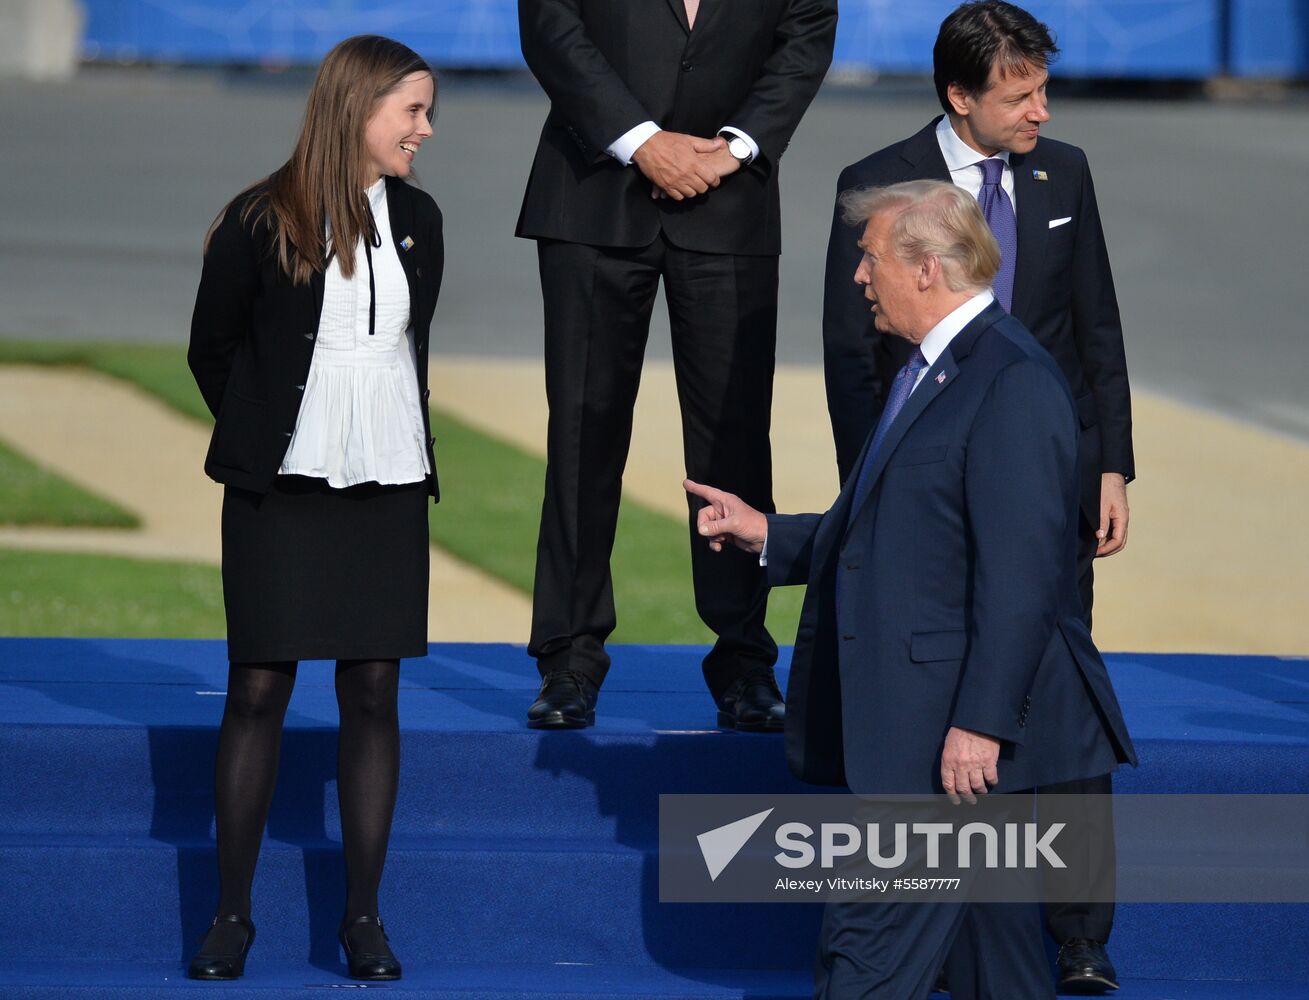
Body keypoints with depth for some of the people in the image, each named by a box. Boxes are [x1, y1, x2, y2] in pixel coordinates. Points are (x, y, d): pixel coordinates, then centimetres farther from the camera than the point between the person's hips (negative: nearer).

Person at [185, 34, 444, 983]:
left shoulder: (418, 220, 7)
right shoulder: (260, 222, -7)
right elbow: (213, 351, 3)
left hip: (388, 487, 4)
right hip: (282, 492, -4)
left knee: (374, 692, 3)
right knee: (259, 691, -1)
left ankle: (364, 916, 8)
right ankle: (232, 914, 6)